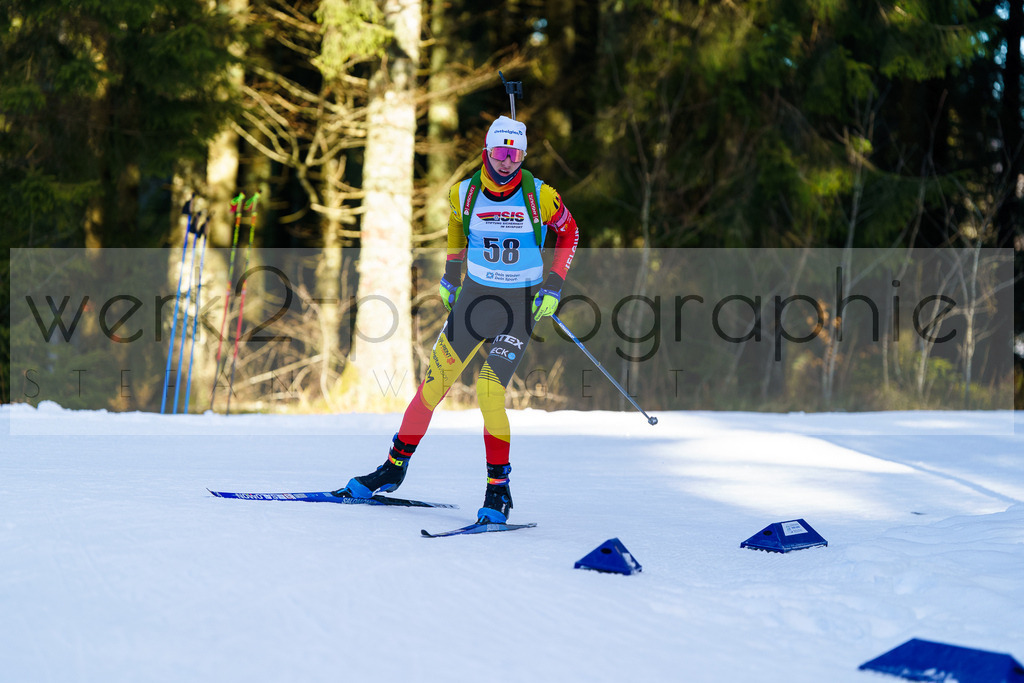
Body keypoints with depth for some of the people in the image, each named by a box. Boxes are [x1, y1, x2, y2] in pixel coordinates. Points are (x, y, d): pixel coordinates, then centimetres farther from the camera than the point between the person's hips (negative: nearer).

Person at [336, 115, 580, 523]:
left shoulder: (540, 196, -12)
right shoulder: (463, 194, -5)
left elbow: (568, 232, 5)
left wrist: (554, 286, -2)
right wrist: (451, 272, 19)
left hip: (521, 306, -3)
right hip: (474, 295, 3)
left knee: (489, 392, -16)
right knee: (434, 383, 1)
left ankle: (499, 489, -4)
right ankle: (395, 466, 18)